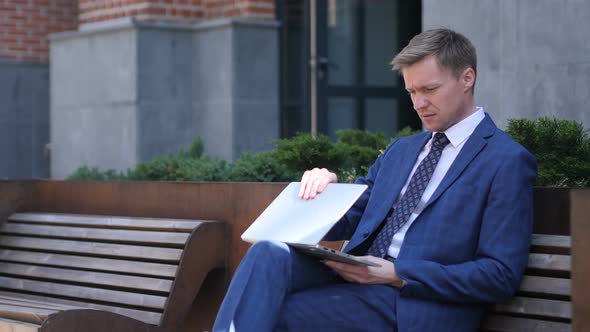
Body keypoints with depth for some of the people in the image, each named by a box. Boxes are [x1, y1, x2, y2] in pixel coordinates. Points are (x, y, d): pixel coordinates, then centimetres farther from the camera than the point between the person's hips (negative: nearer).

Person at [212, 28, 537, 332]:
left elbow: (501, 276, -8)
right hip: (356, 280, 7)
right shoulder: (400, 150, 23)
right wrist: (321, 188, 0)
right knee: (269, 253, -25)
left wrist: (397, 274, -15)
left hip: (416, 306, -7)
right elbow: (346, 224, 25)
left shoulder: (508, 162, 0)